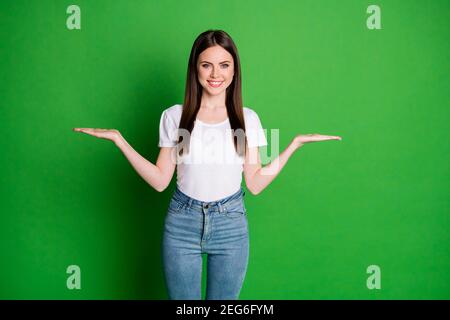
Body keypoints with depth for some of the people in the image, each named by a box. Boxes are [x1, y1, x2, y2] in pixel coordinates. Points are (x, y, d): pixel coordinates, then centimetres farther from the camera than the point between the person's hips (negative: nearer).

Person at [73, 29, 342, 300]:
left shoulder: (248, 118, 0)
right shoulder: (174, 116, -2)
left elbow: (255, 184, -1)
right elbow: (160, 181, -3)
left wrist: (295, 144, -5)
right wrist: (119, 140, -9)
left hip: (231, 225, 1)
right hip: (182, 222, 0)